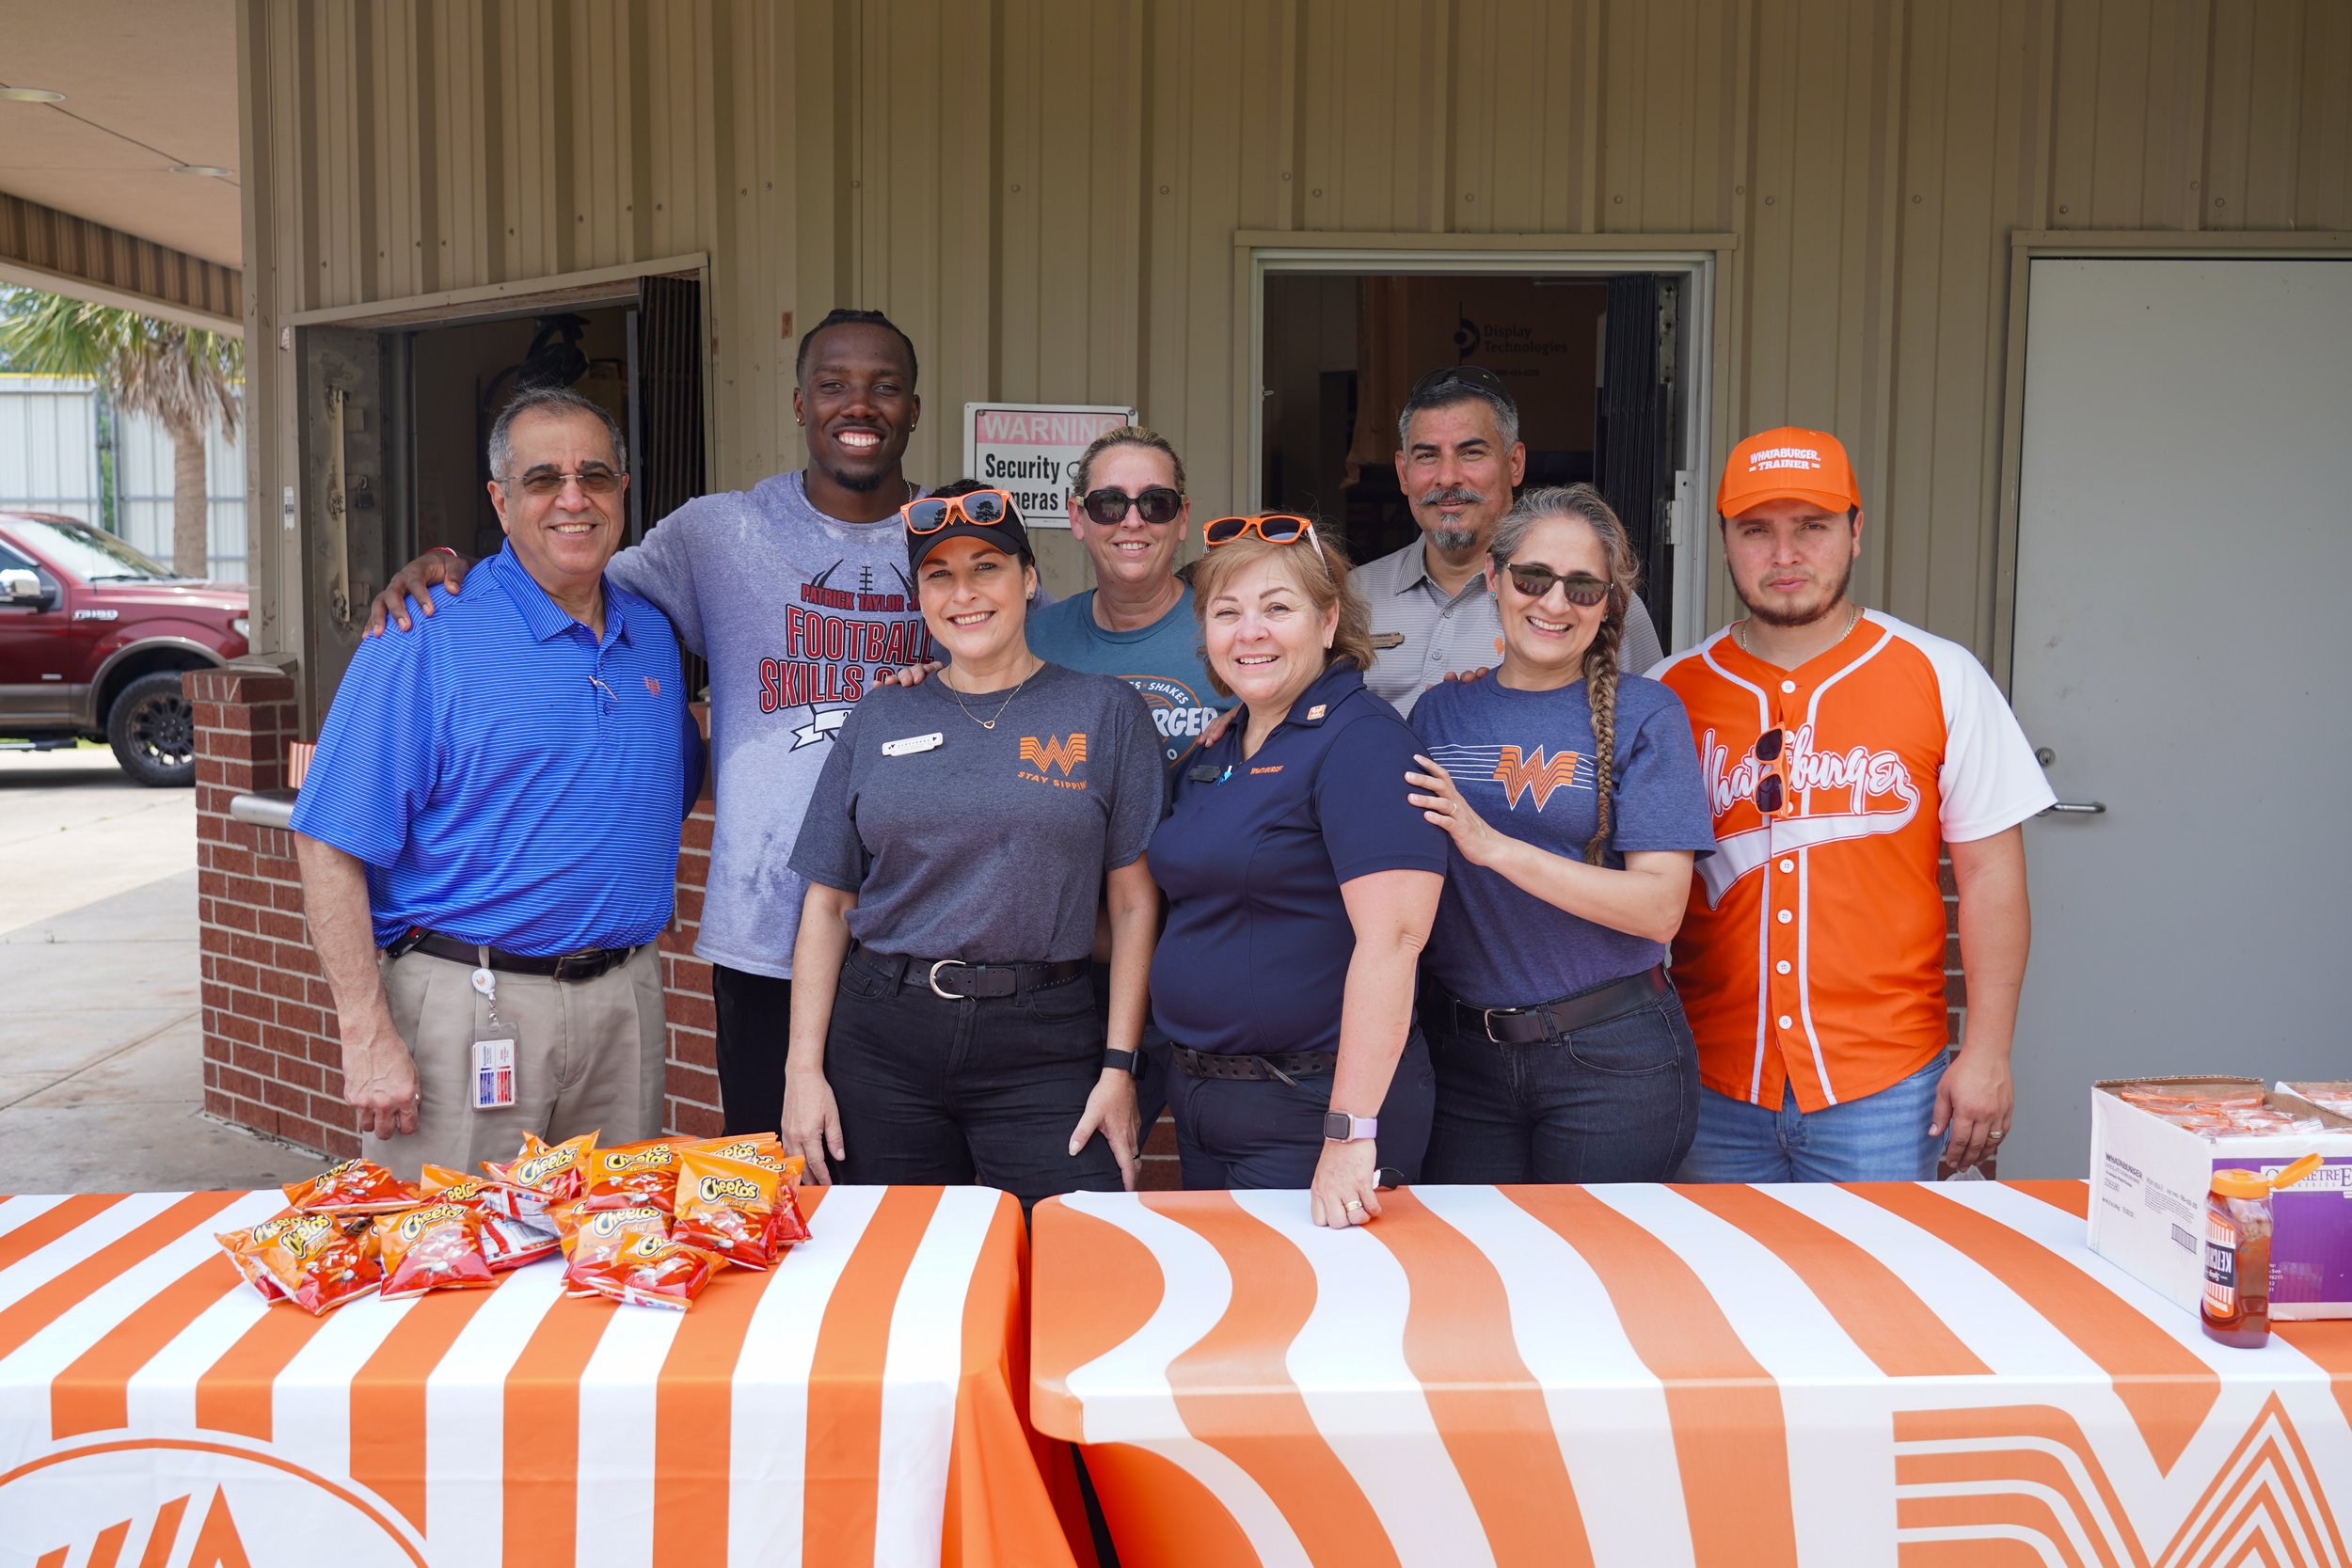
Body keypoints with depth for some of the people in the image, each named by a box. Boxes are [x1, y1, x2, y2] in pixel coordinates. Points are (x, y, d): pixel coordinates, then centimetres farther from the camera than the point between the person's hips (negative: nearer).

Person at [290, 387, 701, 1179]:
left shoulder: (653, 635, 10)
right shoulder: (427, 637, -8)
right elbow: (330, 844, -11)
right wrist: (369, 1037, -16)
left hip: (624, 998, 5)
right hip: (469, 1003, -5)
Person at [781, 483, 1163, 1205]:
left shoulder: (1105, 712, 3)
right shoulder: (880, 718, 9)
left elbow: (1133, 900, 1)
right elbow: (827, 903, 9)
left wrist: (1120, 1066, -5)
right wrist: (804, 1067, 2)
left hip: (1042, 1046, -2)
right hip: (880, 1044, 2)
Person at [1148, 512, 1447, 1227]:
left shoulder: (1361, 739, -15)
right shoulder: (1216, 751, 11)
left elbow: (1392, 938, -24)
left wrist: (1351, 1134, -27)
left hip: (1311, 1109, -8)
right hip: (1202, 1099, 8)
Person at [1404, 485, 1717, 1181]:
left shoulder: (1643, 714, -5)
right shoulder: (1440, 710, 6)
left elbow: (1660, 907, -14)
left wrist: (1494, 846, -21)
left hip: (1611, 1055, -3)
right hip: (1461, 1052, 3)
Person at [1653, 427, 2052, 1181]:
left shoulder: (1941, 678, 0)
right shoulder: (1672, 690, 3)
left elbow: (1991, 873, 1)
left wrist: (1986, 1054, -4)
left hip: (1881, 1090, -1)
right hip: (1713, 1088, 2)